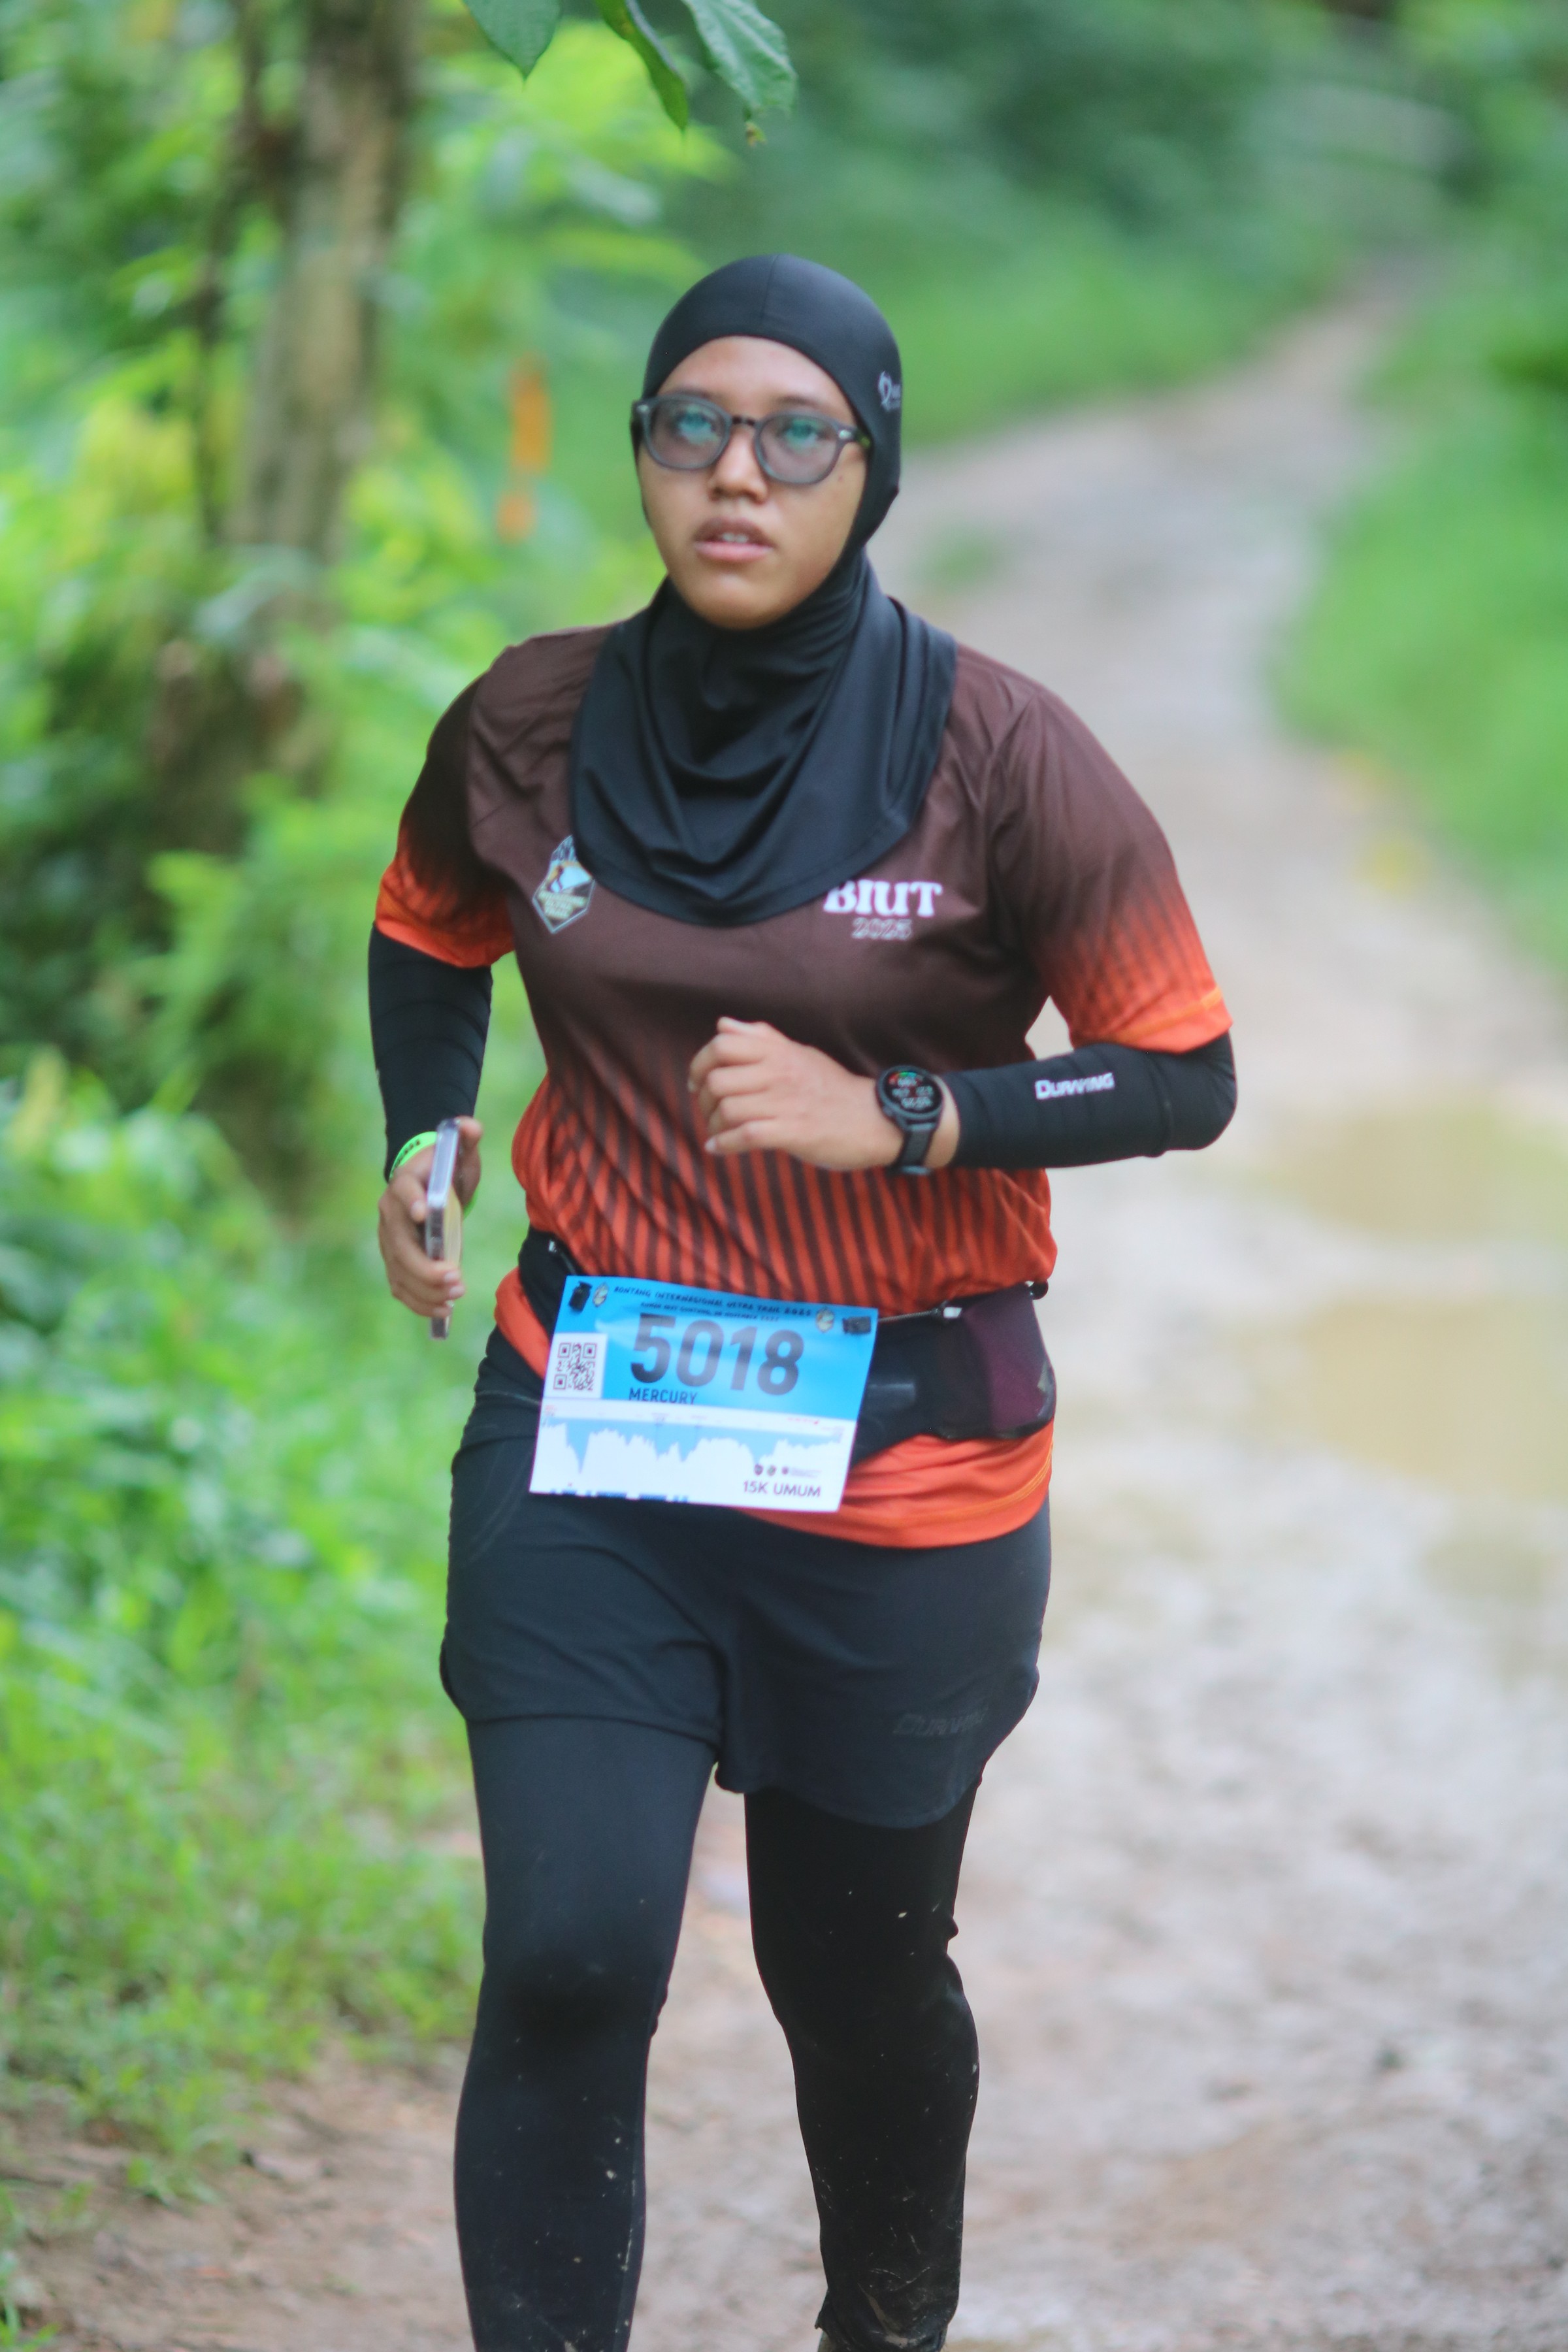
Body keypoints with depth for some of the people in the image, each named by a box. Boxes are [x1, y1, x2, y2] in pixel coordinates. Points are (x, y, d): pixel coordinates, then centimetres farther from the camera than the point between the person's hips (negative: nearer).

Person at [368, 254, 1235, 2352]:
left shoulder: (996, 758, -12)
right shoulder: (535, 727, -2)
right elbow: (431, 938, 20)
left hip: (901, 1455, -1)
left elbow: (1184, 1078, -7)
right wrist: (424, 1139, 3)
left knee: (856, 1961, 14)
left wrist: (894, 1119, -19)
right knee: (566, 1958, -13)